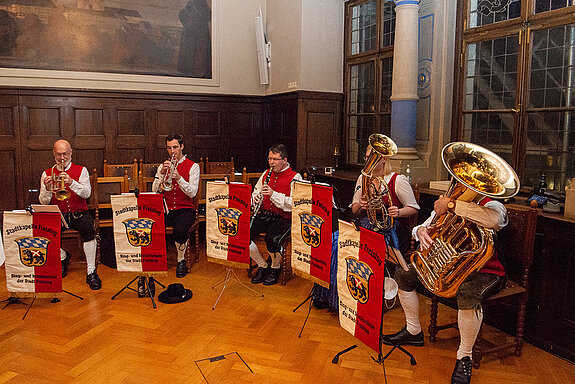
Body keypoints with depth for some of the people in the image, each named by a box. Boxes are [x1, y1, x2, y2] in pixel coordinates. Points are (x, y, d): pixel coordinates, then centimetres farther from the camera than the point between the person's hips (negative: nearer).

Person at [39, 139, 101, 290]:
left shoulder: (81, 170, 6)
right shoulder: (47, 174, 10)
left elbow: (87, 193, -11)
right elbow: (43, 202, 4)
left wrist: (71, 182, -28)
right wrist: (47, 189, -18)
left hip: (79, 213, -2)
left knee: (88, 228, -33)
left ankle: (91, 272, -23)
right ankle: (62, 258, 5)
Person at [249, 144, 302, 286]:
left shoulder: (295, 177, -4)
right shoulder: (266, 174, 16)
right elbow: (255, 191, 23)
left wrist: (274, 194, -23)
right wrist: (255, 198, -3)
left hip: (284, 218, -5)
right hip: (264, 215, 6)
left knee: (272, 238, -34)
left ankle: (275, 268, 0)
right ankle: (262, 265, 4)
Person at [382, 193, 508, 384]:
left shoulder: (491, 205, -17)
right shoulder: (446, 202, 4)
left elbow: (494, 219, -44)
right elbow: (426, 226, 6)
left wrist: (452, 204, -39)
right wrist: (420, 230, -21)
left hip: (485, 271, -7)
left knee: (468, 293, -40)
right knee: (403, 274, 1)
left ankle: (464, 357, -14)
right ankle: (413, 332, 20)